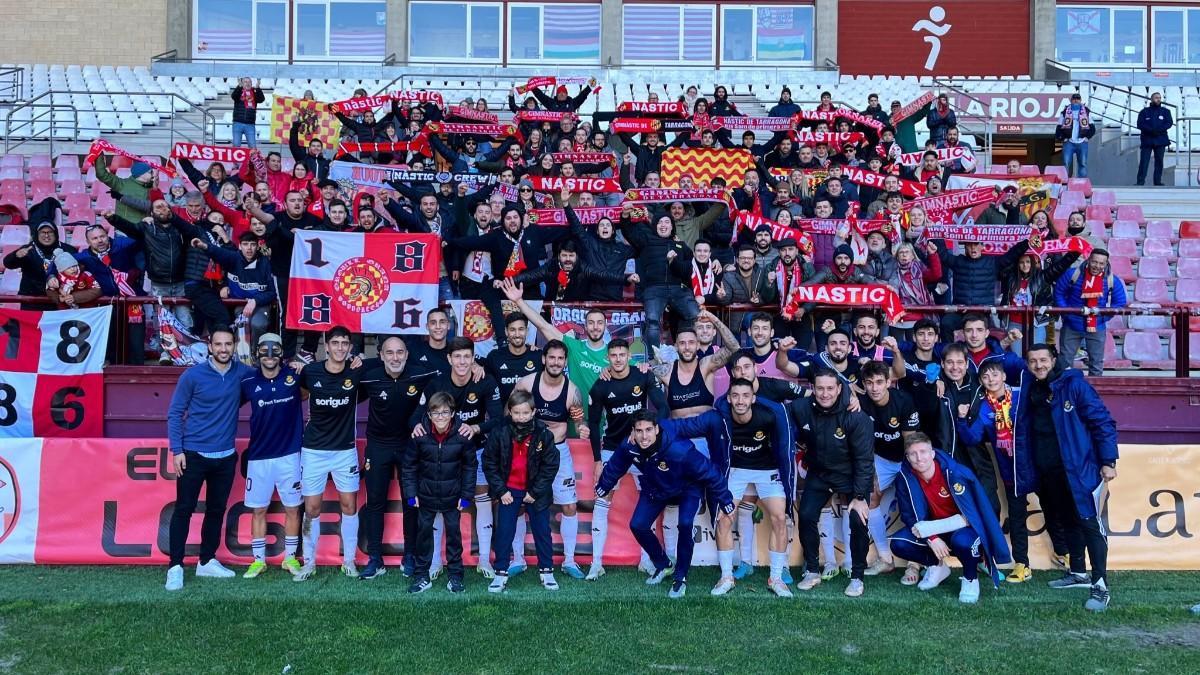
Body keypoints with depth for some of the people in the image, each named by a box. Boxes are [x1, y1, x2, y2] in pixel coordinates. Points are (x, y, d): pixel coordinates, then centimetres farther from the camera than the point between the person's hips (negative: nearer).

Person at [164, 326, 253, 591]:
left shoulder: (242, 373, 0)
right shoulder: (193, 375, -8)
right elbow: (175, 413, -3)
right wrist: (176, 449, -10)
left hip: (226, 456, 4)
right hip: (193, 454, -3)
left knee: (217, 510, 12)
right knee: (184, 509, -2)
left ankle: (207, 562, 25)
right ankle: (175, 566, 5)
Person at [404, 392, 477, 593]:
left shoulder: (462, 437, -14)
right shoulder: (420, 437, -13)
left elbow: (470, 467, -3)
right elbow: (409, 466, -2)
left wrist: (466, 495, -5)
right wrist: (411, 493, -4)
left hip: (452, 497, -1)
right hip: (426, 496, 1)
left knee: (454, 533, 8)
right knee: (423, 533, 9)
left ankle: (455, 575, 20)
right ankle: (422, 576, 21)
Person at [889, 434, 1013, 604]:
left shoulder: (956, 473, -25)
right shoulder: (905, 479, -15)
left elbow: (970, 515, -26)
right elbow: (910, 517, -9)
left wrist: (928, 528, -30)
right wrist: (932, 539, -26)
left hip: (963, 528, -4)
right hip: (932, 531, 4)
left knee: (962, 540, -38)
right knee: (899, 544, -19)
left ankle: (971, 579, -4)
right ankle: (937, 567, 12)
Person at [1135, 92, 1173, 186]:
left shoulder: (1165, 111, 9)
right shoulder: (1144, 111, 5)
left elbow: (1169, 123, -1)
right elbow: (1140, 124, -5)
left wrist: (1159, 130, -18)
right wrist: (1151, 130, -19)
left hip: (1160, 140, 2)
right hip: (1147, 140, -2)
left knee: (1159, 162, 5)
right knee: (1143, 162, -8)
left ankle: (1157, 181, 10)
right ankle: (1140, 182, -10)